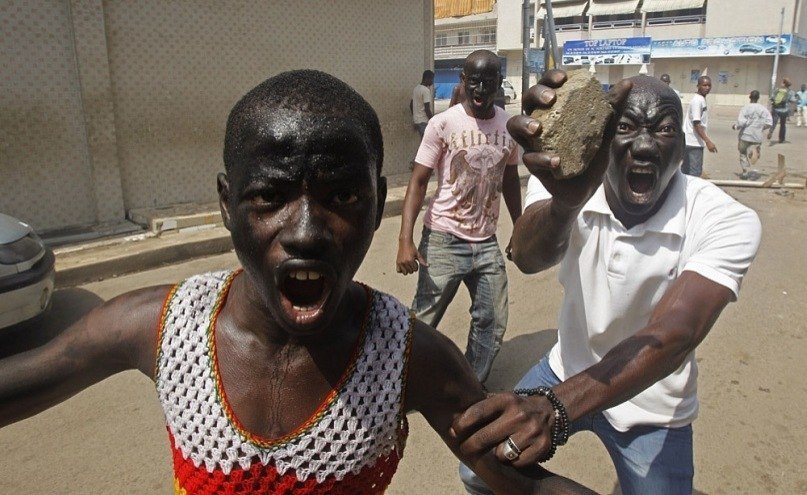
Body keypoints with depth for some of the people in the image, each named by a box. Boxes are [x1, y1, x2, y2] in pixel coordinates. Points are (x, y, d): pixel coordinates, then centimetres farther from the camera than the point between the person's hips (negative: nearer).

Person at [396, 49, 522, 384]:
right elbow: (418, 182, -10)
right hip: (444, 239, -4)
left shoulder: (510, 126, 3)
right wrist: (405, 240, -19)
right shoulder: (443, 124, -9)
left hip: (487, 242, 5)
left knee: (492, 324, 10)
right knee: (423, 322, 3)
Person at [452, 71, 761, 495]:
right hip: (568, 373, 2)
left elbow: (674, 334, -38)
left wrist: (555, 407, -53)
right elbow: (528, 258, -39)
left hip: (651, 410, -1)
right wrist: (566, 202, -63)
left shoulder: (727, 223, -24)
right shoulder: (570, 182, -18)